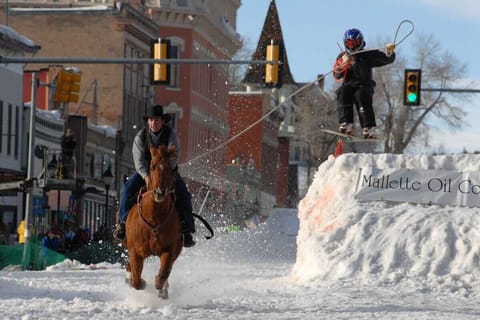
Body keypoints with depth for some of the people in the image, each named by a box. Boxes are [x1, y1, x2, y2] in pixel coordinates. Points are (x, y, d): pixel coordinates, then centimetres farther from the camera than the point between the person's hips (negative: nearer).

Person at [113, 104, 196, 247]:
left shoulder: (171, 134, -9)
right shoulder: (141, 136, -7)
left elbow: (174, 156, -18)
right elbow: (138, 160, -13)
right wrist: (146, 176, -30)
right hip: (145, 171, 1)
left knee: (183, 195, -20)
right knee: (128, 188, -23)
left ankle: (186, 231, -14)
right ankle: (122, 222, -17)